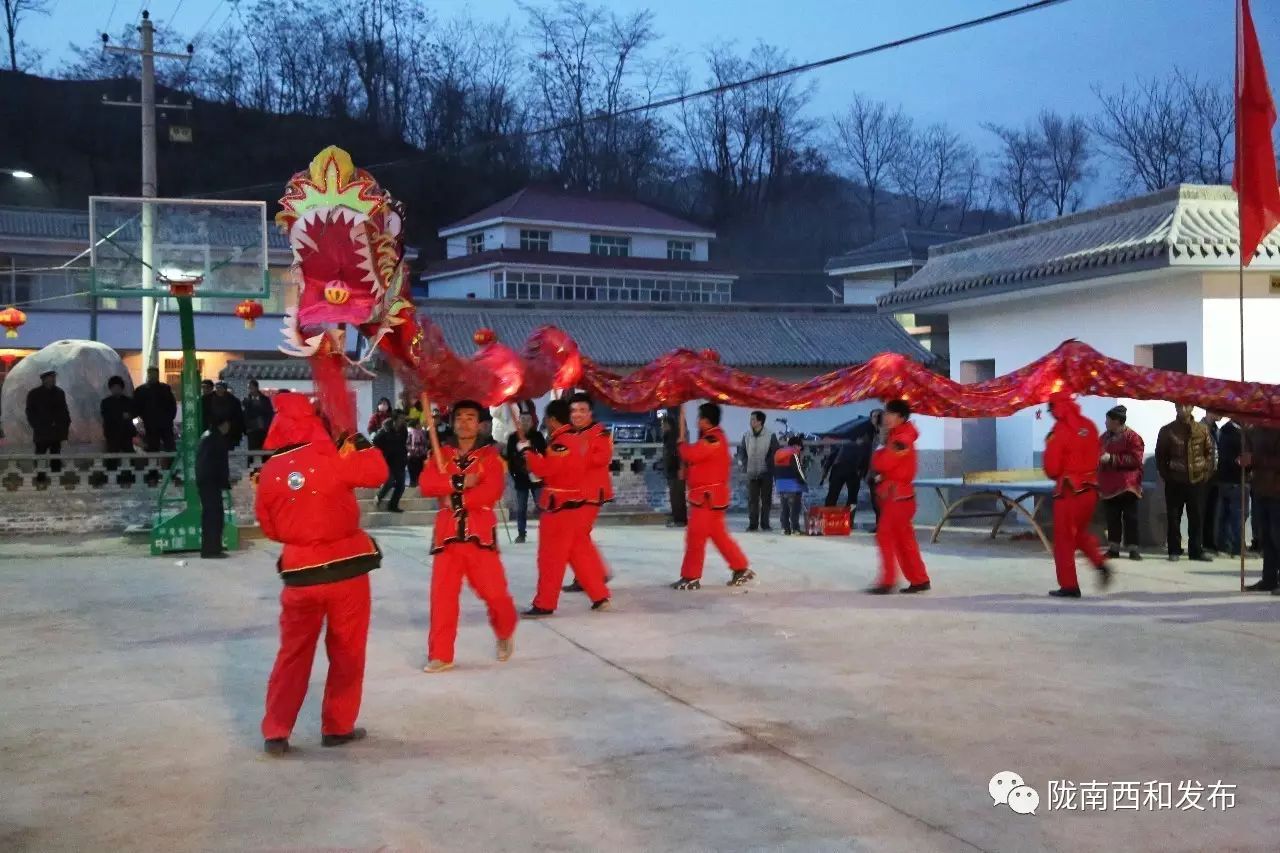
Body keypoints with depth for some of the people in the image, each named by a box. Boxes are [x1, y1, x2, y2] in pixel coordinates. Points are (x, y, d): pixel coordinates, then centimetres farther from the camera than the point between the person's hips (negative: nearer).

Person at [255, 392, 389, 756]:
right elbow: (377, 471, 1)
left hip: (299, 573, 2)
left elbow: (269, 527, 9)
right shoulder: (331, 457, -10)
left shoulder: (269, 472, 0)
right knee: (346, 652, 12)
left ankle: (276, 732, 9)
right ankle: (338, 727, 18)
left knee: (293, 653, 13)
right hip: (346, 569, -2)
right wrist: (360, 444, 15)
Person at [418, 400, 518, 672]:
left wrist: (457, 500, -15)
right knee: (442, 594, -1)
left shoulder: (490, 455, 3)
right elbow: (425, 485, -6)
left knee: (493, 591, -1)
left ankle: (505, 633, 30)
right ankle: (440, 655, 8)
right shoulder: (441, 454, 10)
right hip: (447, 533, 2)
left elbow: (492, 491, -13)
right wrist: (458, 482, -16)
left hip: (480, 532, -2)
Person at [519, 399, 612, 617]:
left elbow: (544, 469, -25)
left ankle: (544, 604, 4)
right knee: (581, 551, 16)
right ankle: (600, 596, 18)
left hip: (561, 507, -9)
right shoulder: (580, 438, 11)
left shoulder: (561, 443, -19)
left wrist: (526, 450, -14)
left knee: (551, 556, -2)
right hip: (579, 504, 9)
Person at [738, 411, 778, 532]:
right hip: (751, 473, 2)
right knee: (752, 499, 2)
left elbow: (776, 453, -2)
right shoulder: (747, 435, 1)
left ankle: (765, 523, 12)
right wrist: (744, 464, 0)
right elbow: (741, 450, 11)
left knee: (766, 499, 4)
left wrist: (770, 465, -10)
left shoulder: (770, 436, -7)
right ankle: (752, 524, 7)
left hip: (766, 473, -2)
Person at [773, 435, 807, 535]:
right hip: (793, 485, -7)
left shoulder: (778, 453, 15)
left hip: (780, 485, 7)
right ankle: (795, 529, -5)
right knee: (795, 507, -3)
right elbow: (799, 470, -14)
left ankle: (785, 529, 11)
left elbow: (775, 471, 18)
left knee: (783, 508, 11)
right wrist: (804, 484, -4)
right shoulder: (795, 454, -9)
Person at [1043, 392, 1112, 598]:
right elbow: (1098, 454, 13)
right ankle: (1100, 564, 6)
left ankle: (1069, 585, 5)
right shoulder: (1089, 426, 3)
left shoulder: (1059, 432, -17)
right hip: (1091, 488, 7)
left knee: (1064, 538, 3)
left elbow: (1052, 468, -13)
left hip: (1069, 490, -7)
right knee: (1081, 531, 24)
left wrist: (1056, 476, 7)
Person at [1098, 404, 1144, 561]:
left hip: (1127, 486, -6)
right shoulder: (1105, 437, 14)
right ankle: (1113, 548, 13)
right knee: (1112, 519, 8)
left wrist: (1112, 459, -19)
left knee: (1130, 518, -2)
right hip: (1109, 486, 6)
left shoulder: (1132, 437, -8)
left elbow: (1135, 459, -16)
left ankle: (1133, 548, 2)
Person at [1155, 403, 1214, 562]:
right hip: (1175, 482, -1)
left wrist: (1206, 471, 1)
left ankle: (1196, 550, 13)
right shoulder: (1167, 430, 0)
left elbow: (1209, 452, 9)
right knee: (1173, 518, 1)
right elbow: (1160, 455, 5)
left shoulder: (1202, 430, 3)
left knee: (1197, 518, 5)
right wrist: (1166, 475, 1)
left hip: (1197, 481, 1)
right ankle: (1174, 551, 8)